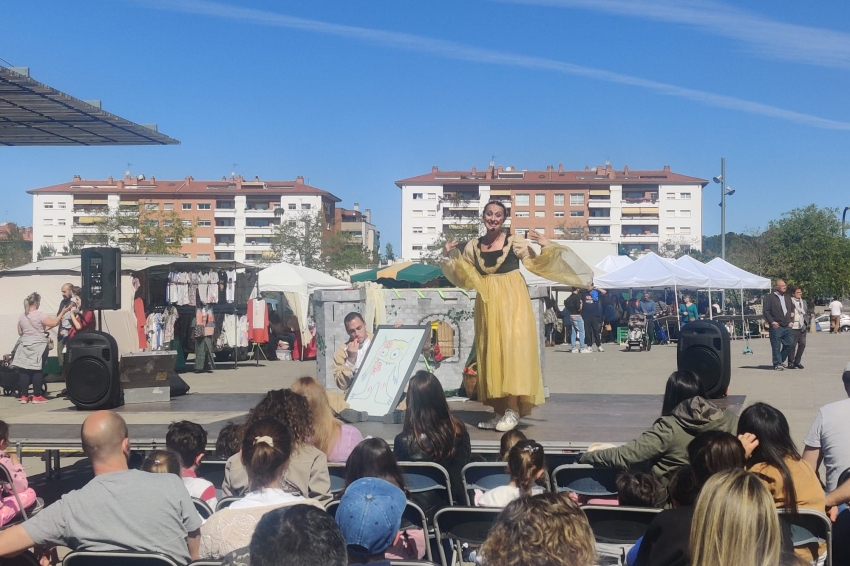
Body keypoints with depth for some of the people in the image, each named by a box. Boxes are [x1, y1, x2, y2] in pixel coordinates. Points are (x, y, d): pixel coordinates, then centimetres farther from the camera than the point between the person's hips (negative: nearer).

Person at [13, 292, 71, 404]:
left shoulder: (21, 317, 8)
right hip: (39, 346, -6)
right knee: (37, 371, -1)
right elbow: (53, 323, -14)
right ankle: (36, 396, 0)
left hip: (25, 346, 6)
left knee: (25, 371, 4)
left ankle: (24, 396, 4)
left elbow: (20, 332, 15)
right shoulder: (39, 315, -11)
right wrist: (63, 312, -6)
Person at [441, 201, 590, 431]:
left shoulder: (515, 242, -2)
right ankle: (499, 412, 10)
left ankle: (512, 410, -8)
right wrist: (448, 256, 8)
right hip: (487, 304, 4)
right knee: (490, 355, 4)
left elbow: (537, 264, -1)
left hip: (512, 302, -4)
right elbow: (464, 277, 17)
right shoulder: (473, 246, 8)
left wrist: (547, 246, -15)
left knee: (511, 352, -11)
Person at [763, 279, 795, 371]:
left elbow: (792, 309, 25)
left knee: (789, 344, 2)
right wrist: (772, 322, -13)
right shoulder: (770, 297, -2)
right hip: (776, 326, -6)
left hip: (787, 326, 6)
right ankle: (777, 364, 7)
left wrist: (791, 321, 12)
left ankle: (780, 361, 19)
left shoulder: (787, 298, 18)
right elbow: (765, 311, -6)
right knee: (776, 347, -3)